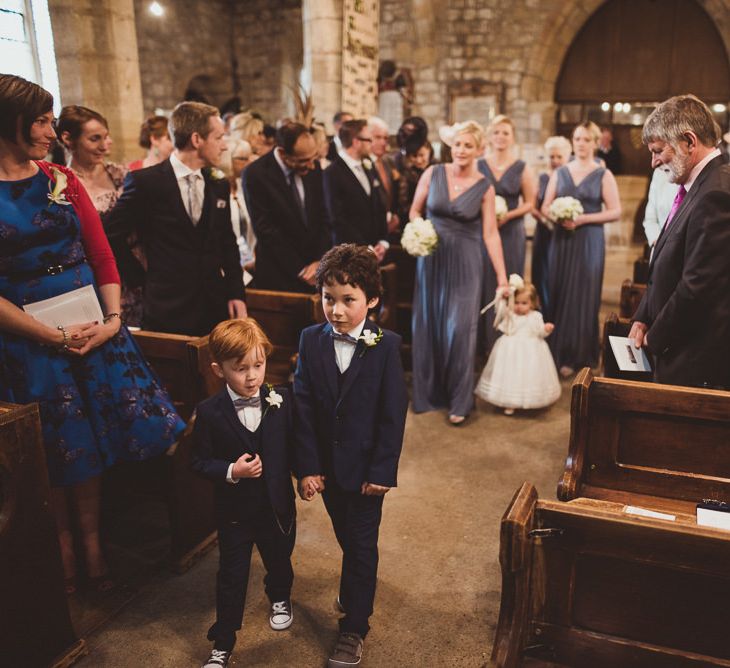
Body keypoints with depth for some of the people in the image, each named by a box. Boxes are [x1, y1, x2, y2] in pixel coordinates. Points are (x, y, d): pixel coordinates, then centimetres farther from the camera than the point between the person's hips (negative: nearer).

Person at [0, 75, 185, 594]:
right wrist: (54, 337, -15)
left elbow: (102, 256, 4)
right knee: (55, 452, 10)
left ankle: (92, 546, 30)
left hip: (94, 329, 4)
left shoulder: (63, 181, 5)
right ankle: (64, 551, 32)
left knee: (92, 442, 11)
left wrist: (113, 318, -9)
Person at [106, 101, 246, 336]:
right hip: (168, 311, -4)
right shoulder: (145, 182, -8)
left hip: (216, 308, 5)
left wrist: (237, 293, 4)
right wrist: (142, 279, -1)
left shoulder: (219, 184, 8)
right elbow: (112, 236, -3)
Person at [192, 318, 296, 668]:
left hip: (277, 505, 2)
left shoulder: (282, 400, -11)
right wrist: (231, 471, -24)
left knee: (279, 560, 25)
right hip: (234, 509, -2)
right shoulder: (209, 411, -15)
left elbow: (295, 444, 0)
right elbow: (200, 460, -10)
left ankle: (280, 598, 58)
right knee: (231, 577, 11)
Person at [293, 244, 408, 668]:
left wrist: (382, 471, -13)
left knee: (362, 545, 9)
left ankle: (354, 628, 24)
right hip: (327, 465, 3)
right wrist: (308, 466, -9)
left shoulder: (386, 346, -15)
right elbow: (304, 407, -7)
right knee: (346, 536, 22)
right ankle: (355, 592, 49)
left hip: (365, 468, -3)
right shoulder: (312, 340, -7)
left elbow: (393, 414, -12)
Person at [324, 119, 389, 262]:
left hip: (374, 251, 6)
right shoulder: (332, 173, -11)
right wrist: (365, 249, -14)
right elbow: (338, 220, -16)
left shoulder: (368, 168, 12)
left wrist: (383, 242, 3)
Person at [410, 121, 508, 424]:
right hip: (432, 257, 2)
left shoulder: (484, 187, -3)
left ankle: (459, 401, 10)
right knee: (428, 326, 8)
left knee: (459, 328, -5)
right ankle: (429, 392, 26)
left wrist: (502, 277, -7)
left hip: (466, 262, -2)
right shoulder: (433, 174, 0)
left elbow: (490, 234, -4)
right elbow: (415, 210, 8)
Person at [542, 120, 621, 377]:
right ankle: (556, 352, 13)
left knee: (582, 297, 1)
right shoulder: (559, 172, 10)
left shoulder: (603, 175, 1)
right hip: (561, 240, 3)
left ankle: (577, 357, 11)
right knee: (558, 295, 2)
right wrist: (558, 217, -13)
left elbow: (615, 211, -5)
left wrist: (582, 219, -15)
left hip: (589, 242, -2)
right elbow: (545, 207, 9)